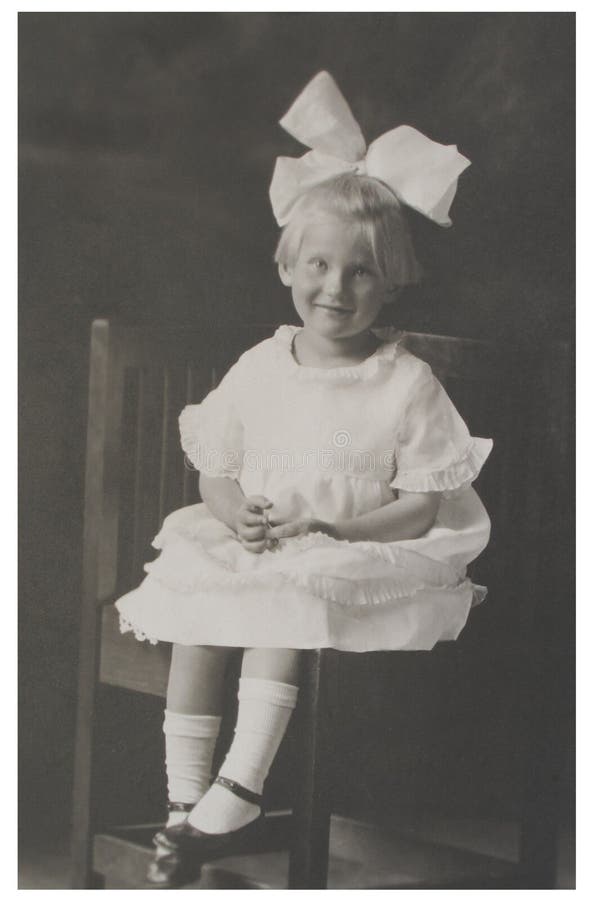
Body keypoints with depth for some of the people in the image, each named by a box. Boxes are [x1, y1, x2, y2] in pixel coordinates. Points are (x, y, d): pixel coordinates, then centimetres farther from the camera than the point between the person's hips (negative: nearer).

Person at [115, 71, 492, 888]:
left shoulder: (407, 384, -7)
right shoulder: (259, 370, 4)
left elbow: (424, 508, -9)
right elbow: (217, 472, 9)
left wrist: (325, 528, -19)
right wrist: (238, 515, -14)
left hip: (361, 566, -4)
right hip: (252, 550, 4)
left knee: (279, 610, -31)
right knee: (193, 617, -22)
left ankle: (232, 796, -25)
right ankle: (185, 796, -13)